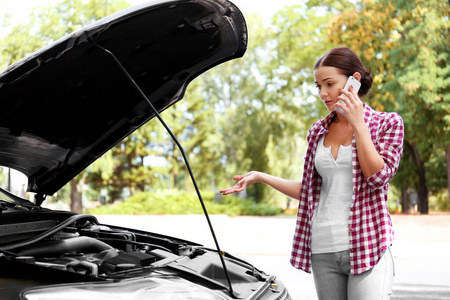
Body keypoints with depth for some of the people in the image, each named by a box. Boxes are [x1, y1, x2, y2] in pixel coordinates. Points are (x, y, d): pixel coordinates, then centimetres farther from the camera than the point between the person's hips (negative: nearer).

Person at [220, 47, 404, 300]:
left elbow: (379, 177, -10)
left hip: (367, 247, -4)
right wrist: (261, 177, 15)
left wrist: (358, 124, -11)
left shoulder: (387, 123, 3)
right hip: (323, 250, 4)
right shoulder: (319, 131, 14)